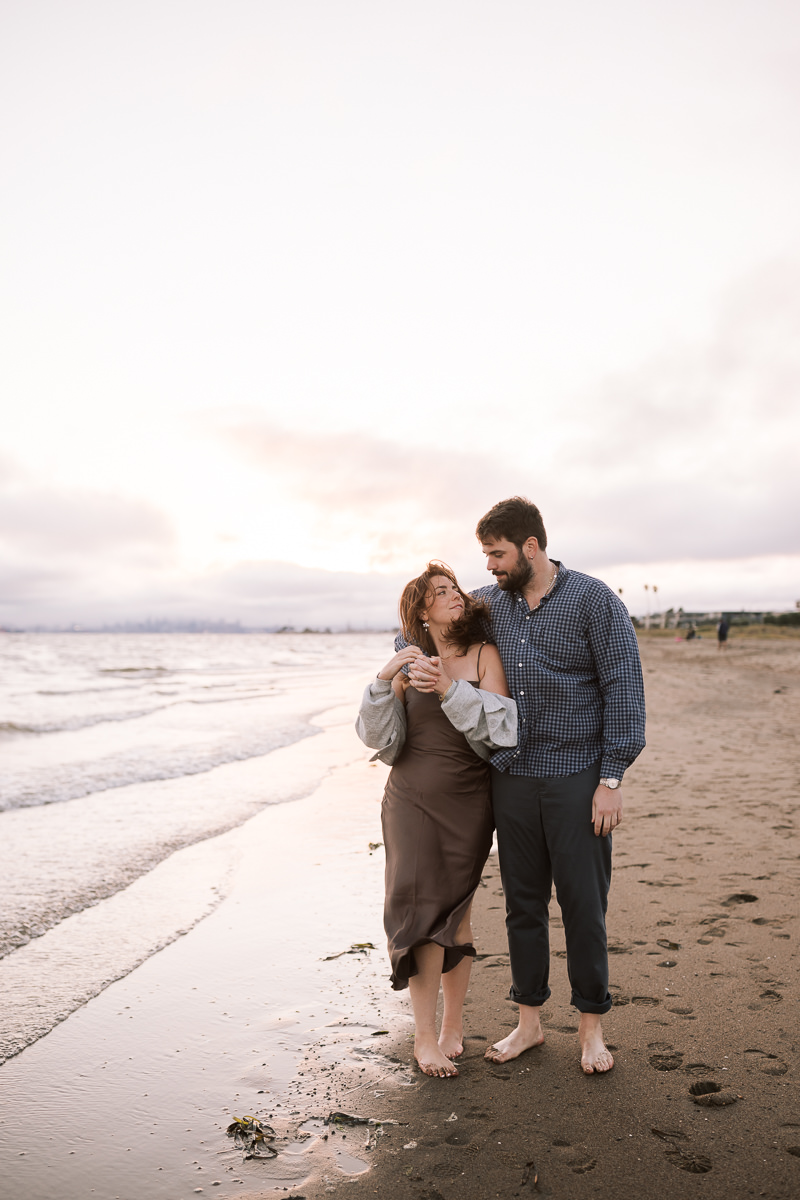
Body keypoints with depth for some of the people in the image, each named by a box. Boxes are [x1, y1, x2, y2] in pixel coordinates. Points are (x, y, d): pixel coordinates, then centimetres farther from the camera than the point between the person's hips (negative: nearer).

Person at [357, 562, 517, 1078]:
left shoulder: (484, 656, 0)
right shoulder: (409, 663, 4)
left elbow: (499, 728, -12)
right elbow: (381, 738, -1)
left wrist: (452, 689, -24)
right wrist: (383, 681, -17)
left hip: (467, 801, 0)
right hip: (411, 798, 1)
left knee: (456, 913, 7)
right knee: (422, 906, -3)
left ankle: (453, 1024, 23)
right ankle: (425, 1035, 9)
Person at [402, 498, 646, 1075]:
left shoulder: (594, 600, -5)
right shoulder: (488, 604, 8)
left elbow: (624, 689, -7)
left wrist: (612, 777, -11)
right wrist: (416, 663, -3)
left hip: (576, 779, -4)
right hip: (511, 779, 4)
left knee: (583, 903, 5)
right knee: (523, 902, 13)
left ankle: (592, 1027, 24)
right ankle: (530, 1021, 29)